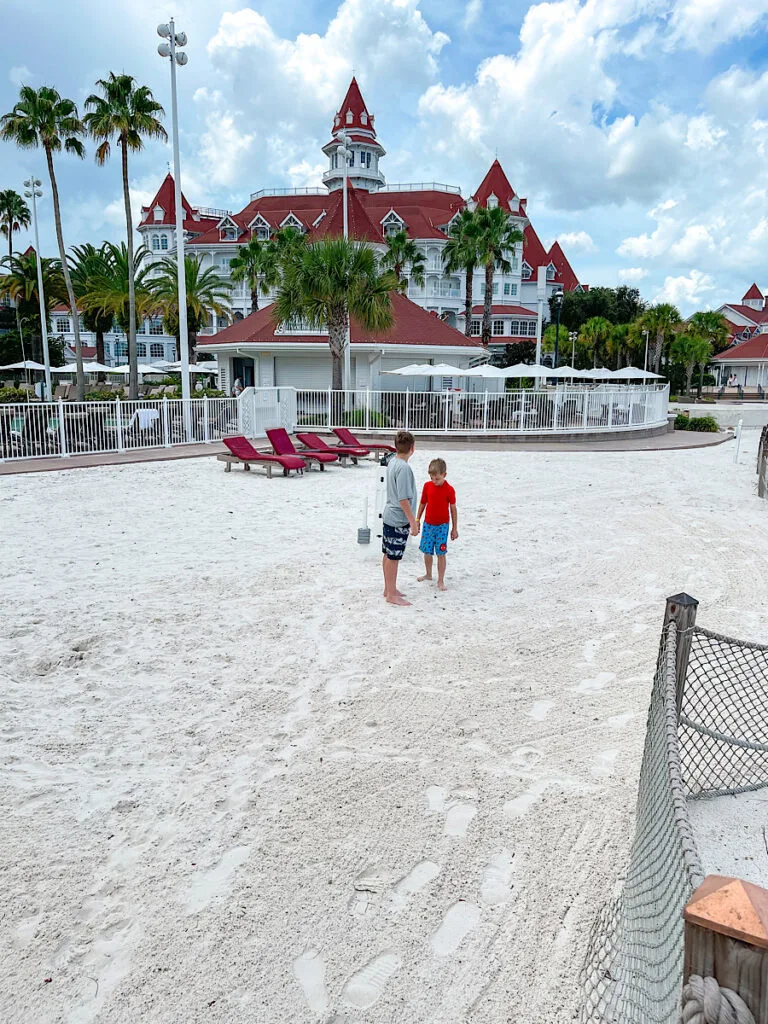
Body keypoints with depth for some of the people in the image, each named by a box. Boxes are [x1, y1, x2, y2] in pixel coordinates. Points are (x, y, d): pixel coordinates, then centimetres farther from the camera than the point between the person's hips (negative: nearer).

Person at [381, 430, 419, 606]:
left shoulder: (392, 463, 5)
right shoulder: (404, 468, -22)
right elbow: (403, 499, -24)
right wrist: (413, 522, -18)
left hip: (389, 516, 9)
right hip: (399, 520, -9)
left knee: (388, 555, 16)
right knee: (393, 557, 1)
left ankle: (388, 589, 29)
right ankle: (392, 595, 11)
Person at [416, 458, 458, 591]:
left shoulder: (449, 490, -11)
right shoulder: (427, 486, -2)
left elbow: (453, 509, -5)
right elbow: (422, 504, 8)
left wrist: (455, 528, -1)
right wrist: (417, 520, 11)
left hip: (442, 525, -3)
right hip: (428, 524, 3)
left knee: (441, 553, -2)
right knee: (427, 551, 10)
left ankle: (440, 581, 8)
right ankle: (428, 574, 33)